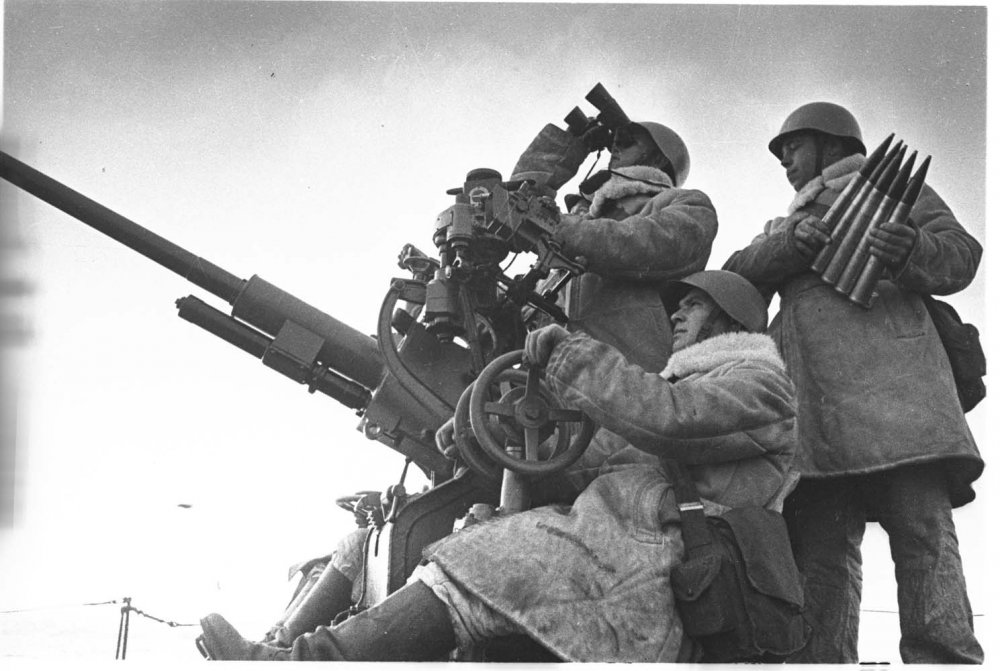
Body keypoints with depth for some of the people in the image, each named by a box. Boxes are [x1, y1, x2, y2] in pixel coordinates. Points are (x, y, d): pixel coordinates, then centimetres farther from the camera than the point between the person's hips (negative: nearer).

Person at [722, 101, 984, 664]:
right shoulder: (782, 226, 37)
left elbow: (961, 254, 10)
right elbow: (740, 275, 16)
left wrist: (912, 253, -14)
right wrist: (793, 241, -5)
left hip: (888, 368, -4)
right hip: (810, 394, 4)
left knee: (923, 526, -19)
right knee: (818, 544, -10)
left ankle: (945, 659, -29)